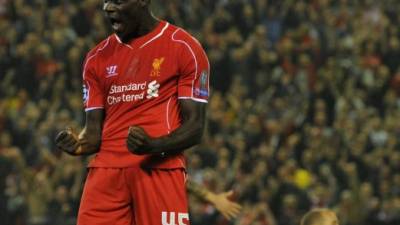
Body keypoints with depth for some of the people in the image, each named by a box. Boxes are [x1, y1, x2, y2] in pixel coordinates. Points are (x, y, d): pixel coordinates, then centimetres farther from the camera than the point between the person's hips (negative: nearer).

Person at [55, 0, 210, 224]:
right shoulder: (98, 58, 16)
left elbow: (194, 128, -3)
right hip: (106, 170, 4)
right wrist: (79, 145, -8)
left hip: (161, 168, -4)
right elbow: (95, 129, 15)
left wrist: (154, 145, -21)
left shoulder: (185, 48, 1)